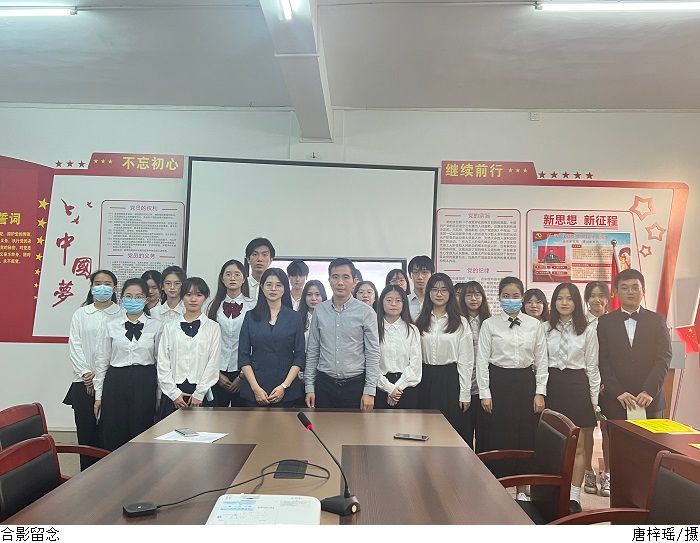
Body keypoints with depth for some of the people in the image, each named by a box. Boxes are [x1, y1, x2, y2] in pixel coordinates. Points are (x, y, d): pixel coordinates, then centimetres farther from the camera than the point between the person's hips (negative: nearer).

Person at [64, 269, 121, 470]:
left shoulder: (121, 314, 1)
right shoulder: (80, 314, 11)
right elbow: (74, 345, 5)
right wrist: (85, 373, -6)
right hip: (84, 383, 2)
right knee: (86, 432, 5)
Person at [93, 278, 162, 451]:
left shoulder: (156, 325, 1)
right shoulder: (110, 325, 4)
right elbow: (101, 360, 7)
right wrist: (98, 395, 7)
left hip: (145, 384, -1)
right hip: (116, 381, 1)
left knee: (141, 436, 5)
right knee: (114, 437, 5)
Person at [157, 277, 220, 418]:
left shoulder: (213, 327, 3)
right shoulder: (170, 327, 8)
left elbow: (213, 363, -1)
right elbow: (163, 363, 4)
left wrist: (199, 394, -7)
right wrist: (174, 392, -4)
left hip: (201, 392, -1)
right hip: (173, 393, 2)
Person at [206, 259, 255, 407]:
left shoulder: (252, 306, -3)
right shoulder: (214, 306, 6)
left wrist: (243, 375, -4)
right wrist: (217, 373, -1)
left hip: (242, 371, -2)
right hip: (218, 372, 2)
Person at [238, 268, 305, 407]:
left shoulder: (295, 318, 3)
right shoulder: (251, 316, 4)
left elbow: (299, 357, 0)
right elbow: (243, 356, 1)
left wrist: (284, 386, -10)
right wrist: (256, 387, -8)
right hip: (254, 389, 0)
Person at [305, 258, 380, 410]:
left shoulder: (366, 312, -4)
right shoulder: (319, 310, 4)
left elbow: (373, 353, -4)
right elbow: (312, 351, 8)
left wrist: (369, 391, -8)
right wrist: (309, 386, 5)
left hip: (355, 384, -2)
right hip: (324, 383, 2)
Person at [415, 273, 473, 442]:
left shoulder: (460, 323, 0)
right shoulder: (420, 322, 7)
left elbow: (465, 361, -2)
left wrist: (465, 394, -5)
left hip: (450, 379, -2)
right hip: (426, 379, 3)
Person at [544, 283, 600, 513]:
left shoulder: (588, 330, 0)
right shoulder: (545, 329, 4)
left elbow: (592, 366, 2)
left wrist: (595, 398, 1)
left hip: (577, 385, -2)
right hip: (552, 384, 2)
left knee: (578, 446, 1)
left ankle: (574, 495, 10)